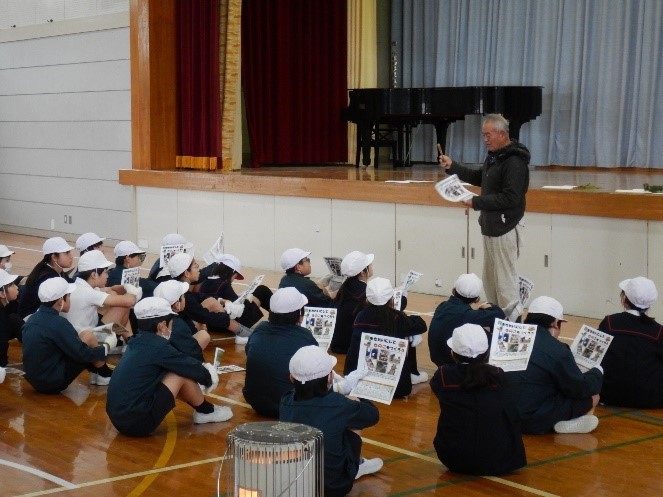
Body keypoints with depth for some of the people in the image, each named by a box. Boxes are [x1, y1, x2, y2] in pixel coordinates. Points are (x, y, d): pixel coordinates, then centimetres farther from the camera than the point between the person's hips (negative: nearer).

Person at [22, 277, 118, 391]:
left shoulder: (34, 318, 5)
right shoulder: (57, 323, -20)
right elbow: (82, 354, -16)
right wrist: (106, 347, 1)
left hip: (35, 379, 9)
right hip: (54, 382, -9)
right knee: (88, 336, -3)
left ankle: (95, 373, 13)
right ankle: (105, 375, 12)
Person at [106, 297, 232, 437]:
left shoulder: (137, 343, 11)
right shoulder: (158, 347, -13)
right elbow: (194, 369, -2)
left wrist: (202, 369, 22)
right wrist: (208, 378, 18)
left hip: (119, 418, 9)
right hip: (137, 422, -9)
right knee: (182, 374, -5)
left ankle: (203, 409, 23)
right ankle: (206, 412, 16)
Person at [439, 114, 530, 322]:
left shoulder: (514, 162, -18)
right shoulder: (494, 156, 12)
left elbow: (510, 198, -24)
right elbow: (480, 178, 23)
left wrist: (477, 202, -20)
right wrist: (452, 167, 12)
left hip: (505, 228, -10)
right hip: (491, 226, 10)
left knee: (505, 280, -6)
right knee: (489, 279, 16)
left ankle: (512, 320, -1)